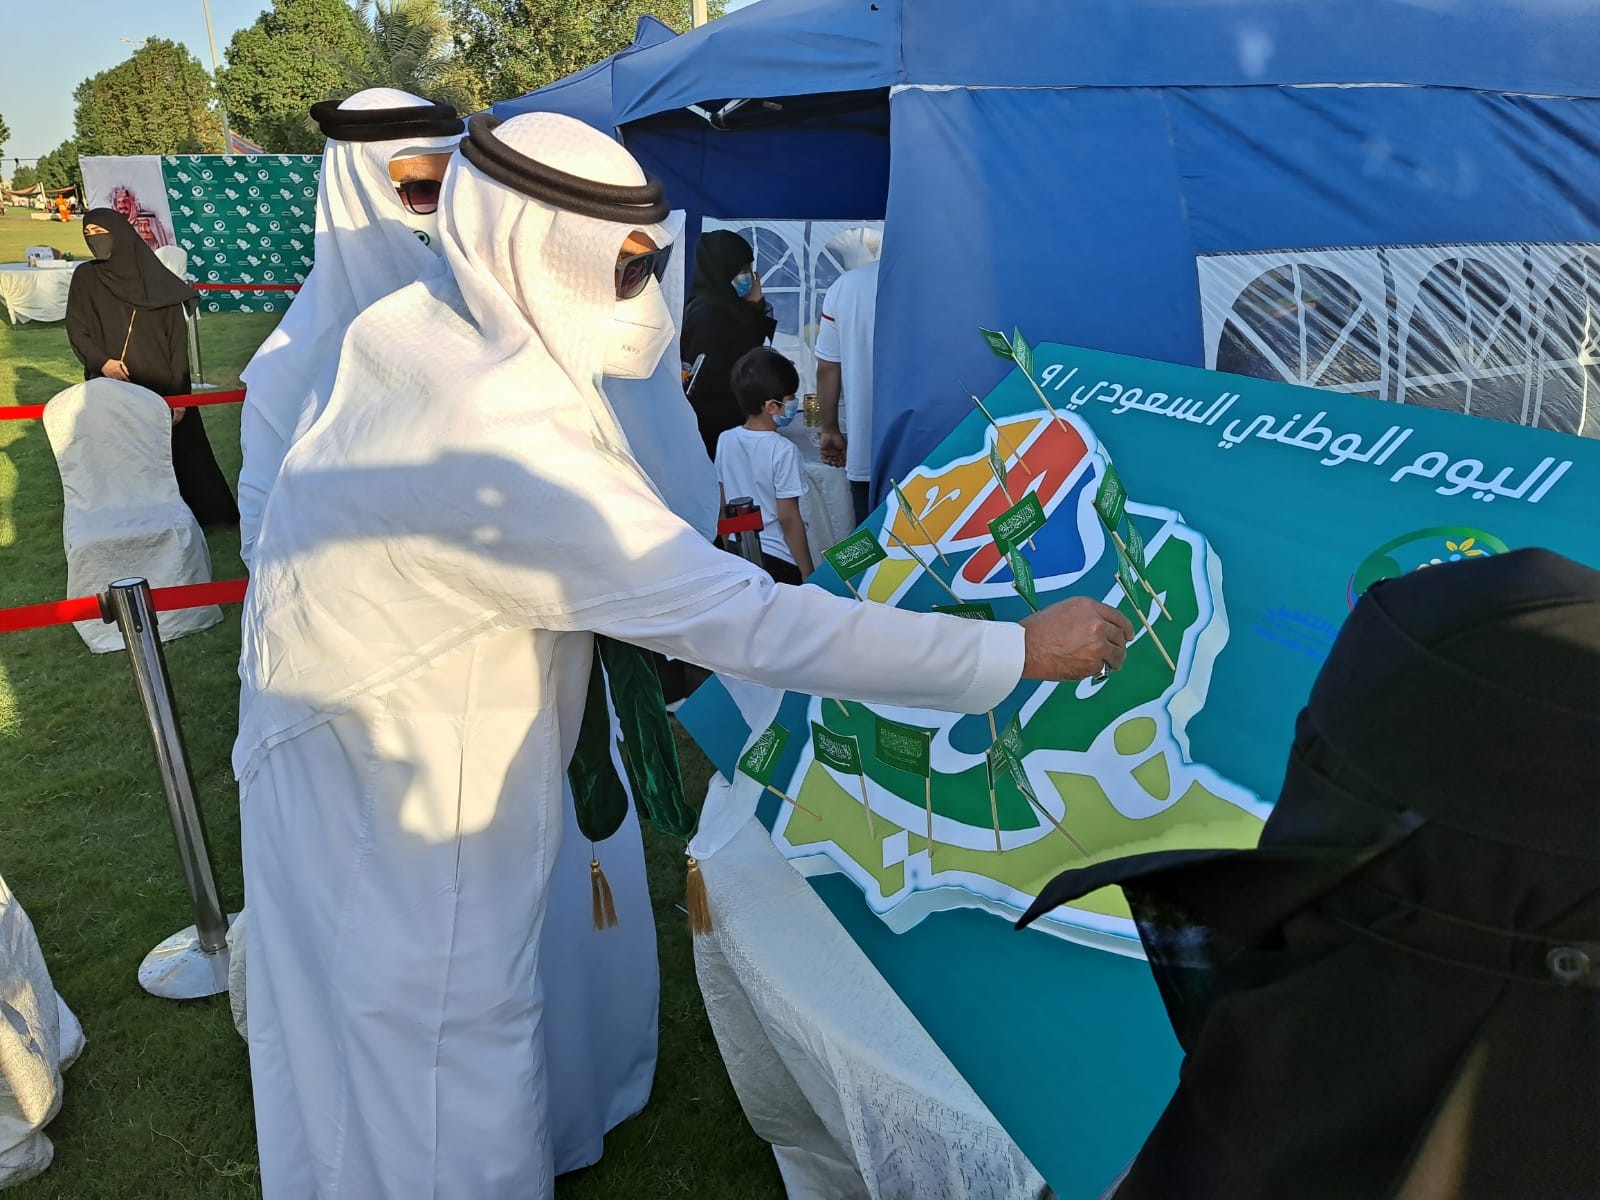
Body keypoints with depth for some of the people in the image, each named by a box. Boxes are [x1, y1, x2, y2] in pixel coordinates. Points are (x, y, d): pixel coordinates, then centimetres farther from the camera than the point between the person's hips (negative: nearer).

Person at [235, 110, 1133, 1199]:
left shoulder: (418, 328, -5)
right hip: (395, 806, -9)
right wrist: (1019, 652, -29)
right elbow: (751, 625, -35)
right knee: (450, 1070, 9)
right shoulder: (509, 447, -34)